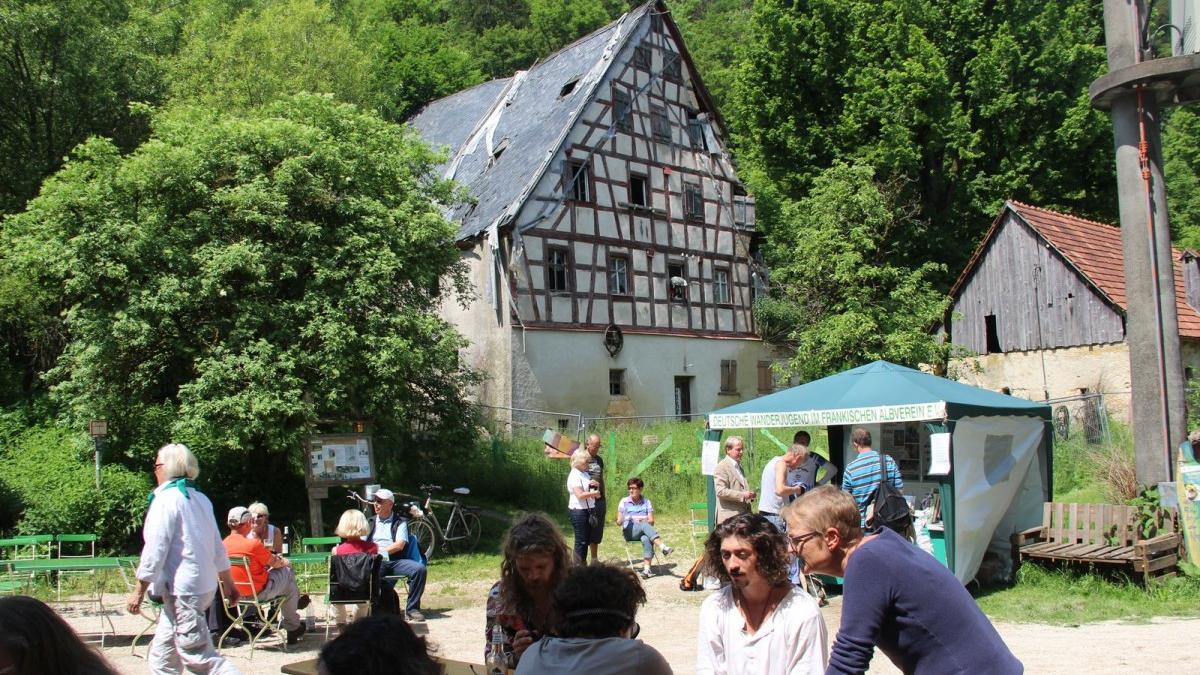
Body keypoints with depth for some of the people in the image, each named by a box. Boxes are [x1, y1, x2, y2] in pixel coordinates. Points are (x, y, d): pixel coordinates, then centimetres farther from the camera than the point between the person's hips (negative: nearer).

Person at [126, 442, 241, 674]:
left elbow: (155, 550, -17)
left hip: (182, 589, -9)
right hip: (205, 585, 9)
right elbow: (218, 548, 17)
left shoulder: (165, 499, -12)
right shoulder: (200, 499, 13)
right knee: (162, 656, 17)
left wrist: (138, 591, -12)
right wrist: (228, 583, 24)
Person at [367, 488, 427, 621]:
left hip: (396, 561, 0)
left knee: (420, 569, -28)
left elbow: (399, 545, 1)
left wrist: (380, 550, -9)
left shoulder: (400, 522, 15)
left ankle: (412, 609, -15)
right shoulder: (370, 523, 24)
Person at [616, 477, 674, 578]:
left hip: (644, 531, 1)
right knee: (645, 526, -35)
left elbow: (651, 521, 6)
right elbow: (619, 522, 5)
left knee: (646, 539, -37)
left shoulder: (646, 502, 12)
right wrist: (619, 521, -19)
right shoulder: (624, 501, 9)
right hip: (629, 532, -1)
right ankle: (663, 548, -47)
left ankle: (646, 568, -45)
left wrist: (643, 521, -16)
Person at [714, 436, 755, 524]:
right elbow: (721, 491, -18)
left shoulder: (739, 466, 21)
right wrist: (742, 495, -20)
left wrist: (749, 495, 11)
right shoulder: (722, 467, -9)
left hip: (743, 514, 8)